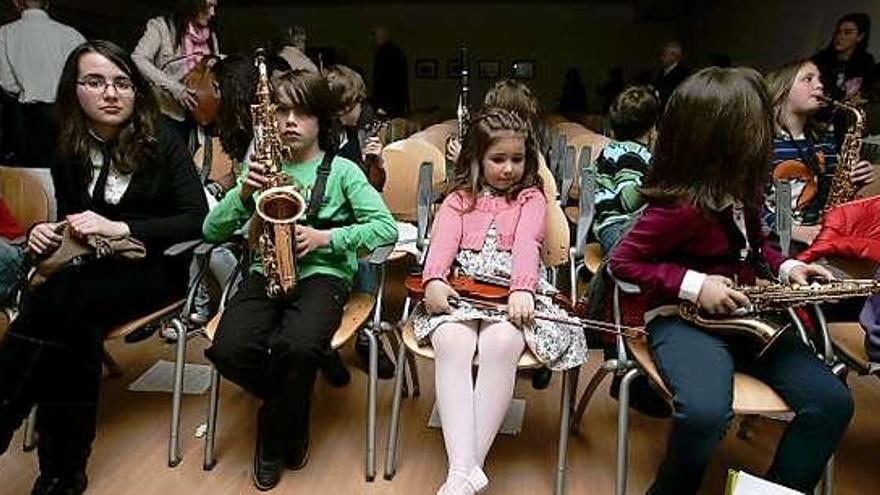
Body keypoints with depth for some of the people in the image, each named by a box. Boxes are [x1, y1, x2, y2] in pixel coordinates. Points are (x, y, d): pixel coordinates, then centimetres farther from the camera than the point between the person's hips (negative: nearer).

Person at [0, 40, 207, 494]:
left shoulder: (162, 144, -6)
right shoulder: (68, 153, 9)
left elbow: (197, 220, -14)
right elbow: (70, 219, 20)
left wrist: (121, 227, -22)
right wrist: (46, 234, -4)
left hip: (154, 267, -4)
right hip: (90, 269, 4)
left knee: (51, 302, -31)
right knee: (75, 327, -31)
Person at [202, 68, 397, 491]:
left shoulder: (341, 170, 6)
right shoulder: (261, 165, 14)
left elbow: (387, 228, -3)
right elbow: (212, 231, 9)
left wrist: (326, 237, -13)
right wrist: (243, 193, -10)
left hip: (323, 273, -3)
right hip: (266, 271, 3)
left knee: (296, 347, -33)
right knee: (229, 351, -26)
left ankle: (273, 438, 1)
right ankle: (293, 410, 8)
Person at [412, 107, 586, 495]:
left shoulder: (531, 198, 14)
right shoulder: (458, 200, 19)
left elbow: (527, 244, -7)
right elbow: (443, 243, 0)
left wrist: (522, 289, -26)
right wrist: (434, 280, -22)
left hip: (512, 294, -1)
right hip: (461, 293, 2)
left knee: (502, 343, -33)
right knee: (452, 343, -31)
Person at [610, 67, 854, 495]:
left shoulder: (741, 189, 6)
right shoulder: (681, 207, -20)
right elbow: (623, 261, -15)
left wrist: (785, 268, 4)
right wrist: (694, 285, -22)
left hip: (746, 315, 8)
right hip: (683, 318, -8)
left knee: (832, 402, -6)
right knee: (706, 414, -34)